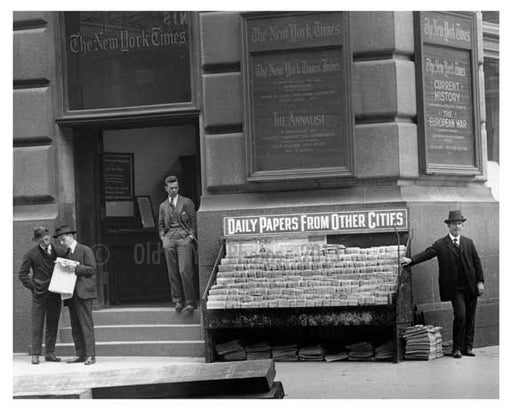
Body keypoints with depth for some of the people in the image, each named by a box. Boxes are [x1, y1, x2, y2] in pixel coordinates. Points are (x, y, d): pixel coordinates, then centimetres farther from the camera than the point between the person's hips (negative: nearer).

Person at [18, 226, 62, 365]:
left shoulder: (57, 251, 5)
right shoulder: (32, 254, -3)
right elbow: (22, 274, 2)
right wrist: (33, 286, -5)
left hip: (55, 294, 3)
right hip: (39, 295, -3)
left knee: (53, 324, 7)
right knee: (37, 325, -2)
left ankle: (50, 352, 15)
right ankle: (35, 354, 2)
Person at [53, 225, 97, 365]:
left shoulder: (85, 250, 0)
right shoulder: (65, 255, 21)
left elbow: (91, 269, -8)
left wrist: (75, 268, -18)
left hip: (83, 293, -8)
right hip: (71, 295, 8)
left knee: (86, 324, -11)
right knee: (75, 327, 6)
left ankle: (90, 355, -12)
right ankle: (80, 354, 9)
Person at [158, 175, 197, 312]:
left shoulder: (187, 202, 8)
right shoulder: (163, 206, 17)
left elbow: (194, 221, 7)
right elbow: (161, 225, 22)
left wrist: (191, 236, -4)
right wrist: (163, 237, 7)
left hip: (184, 238, -3)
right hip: (169, 239, 4)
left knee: (185, 271, -13)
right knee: (172, 273, 0)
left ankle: (190, 302, -8)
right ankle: (177, 301, 7)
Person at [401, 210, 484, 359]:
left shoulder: (468, 243, 11)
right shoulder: (441, 244, 1)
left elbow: (477, 262, 11)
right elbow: (426, 254, -11)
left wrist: (480, 282, 4)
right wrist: (411, 260, -27)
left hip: (471, 287, 3)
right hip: (455, 288, -3)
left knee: (470, 318, 6)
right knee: (460, 315, -13)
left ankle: (468, 347, 16)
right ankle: (457, 348, -1)